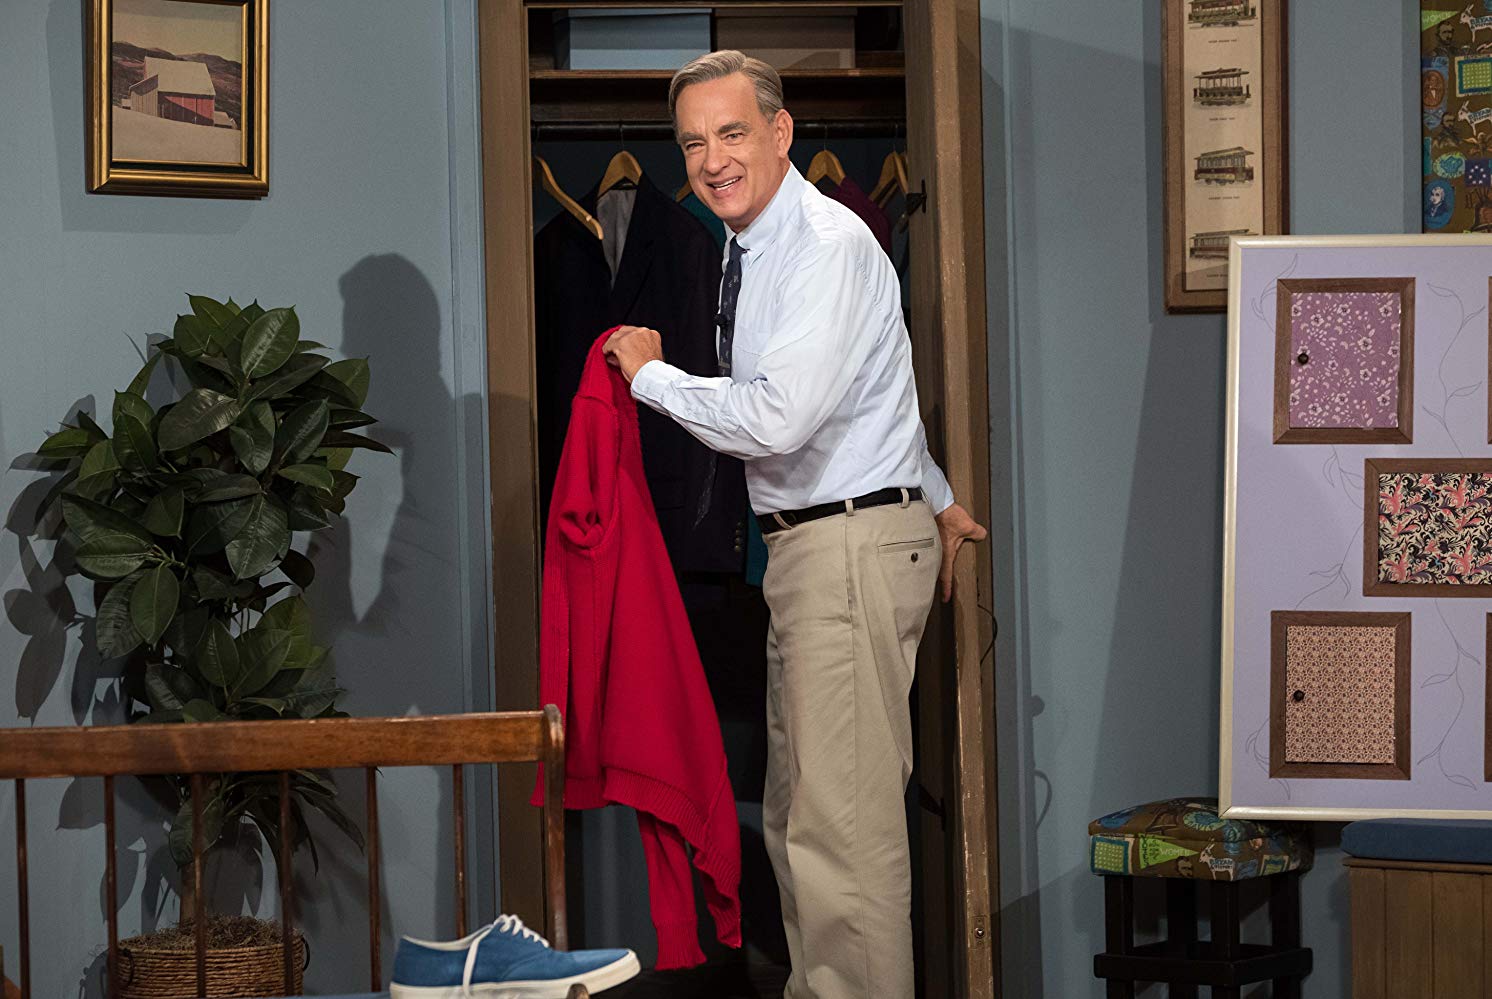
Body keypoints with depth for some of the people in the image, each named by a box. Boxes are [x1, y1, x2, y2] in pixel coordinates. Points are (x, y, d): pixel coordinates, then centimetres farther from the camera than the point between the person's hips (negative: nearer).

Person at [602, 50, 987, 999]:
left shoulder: (829, 246, -15)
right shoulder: (755, 251, 15)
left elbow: (777, 420, -25)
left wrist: (651, 374, -10)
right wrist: (936, 500, 32)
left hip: (854, 546, -10)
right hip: (808, 547, 10)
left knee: (845, 820, -12)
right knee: (794, 814, 15)